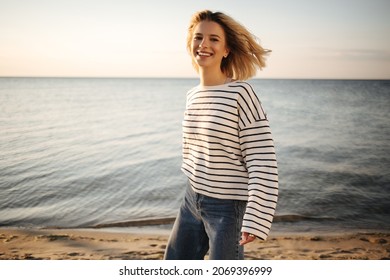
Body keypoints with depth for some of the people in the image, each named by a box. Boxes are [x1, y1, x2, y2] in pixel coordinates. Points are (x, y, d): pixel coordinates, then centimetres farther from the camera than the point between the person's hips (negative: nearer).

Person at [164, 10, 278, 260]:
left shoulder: (241, 93, -16)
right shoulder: (193, 96, 5)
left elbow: (262, 162, -19)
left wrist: (255, 219, -22)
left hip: (228, 207, -7)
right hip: (192, 201, 7)